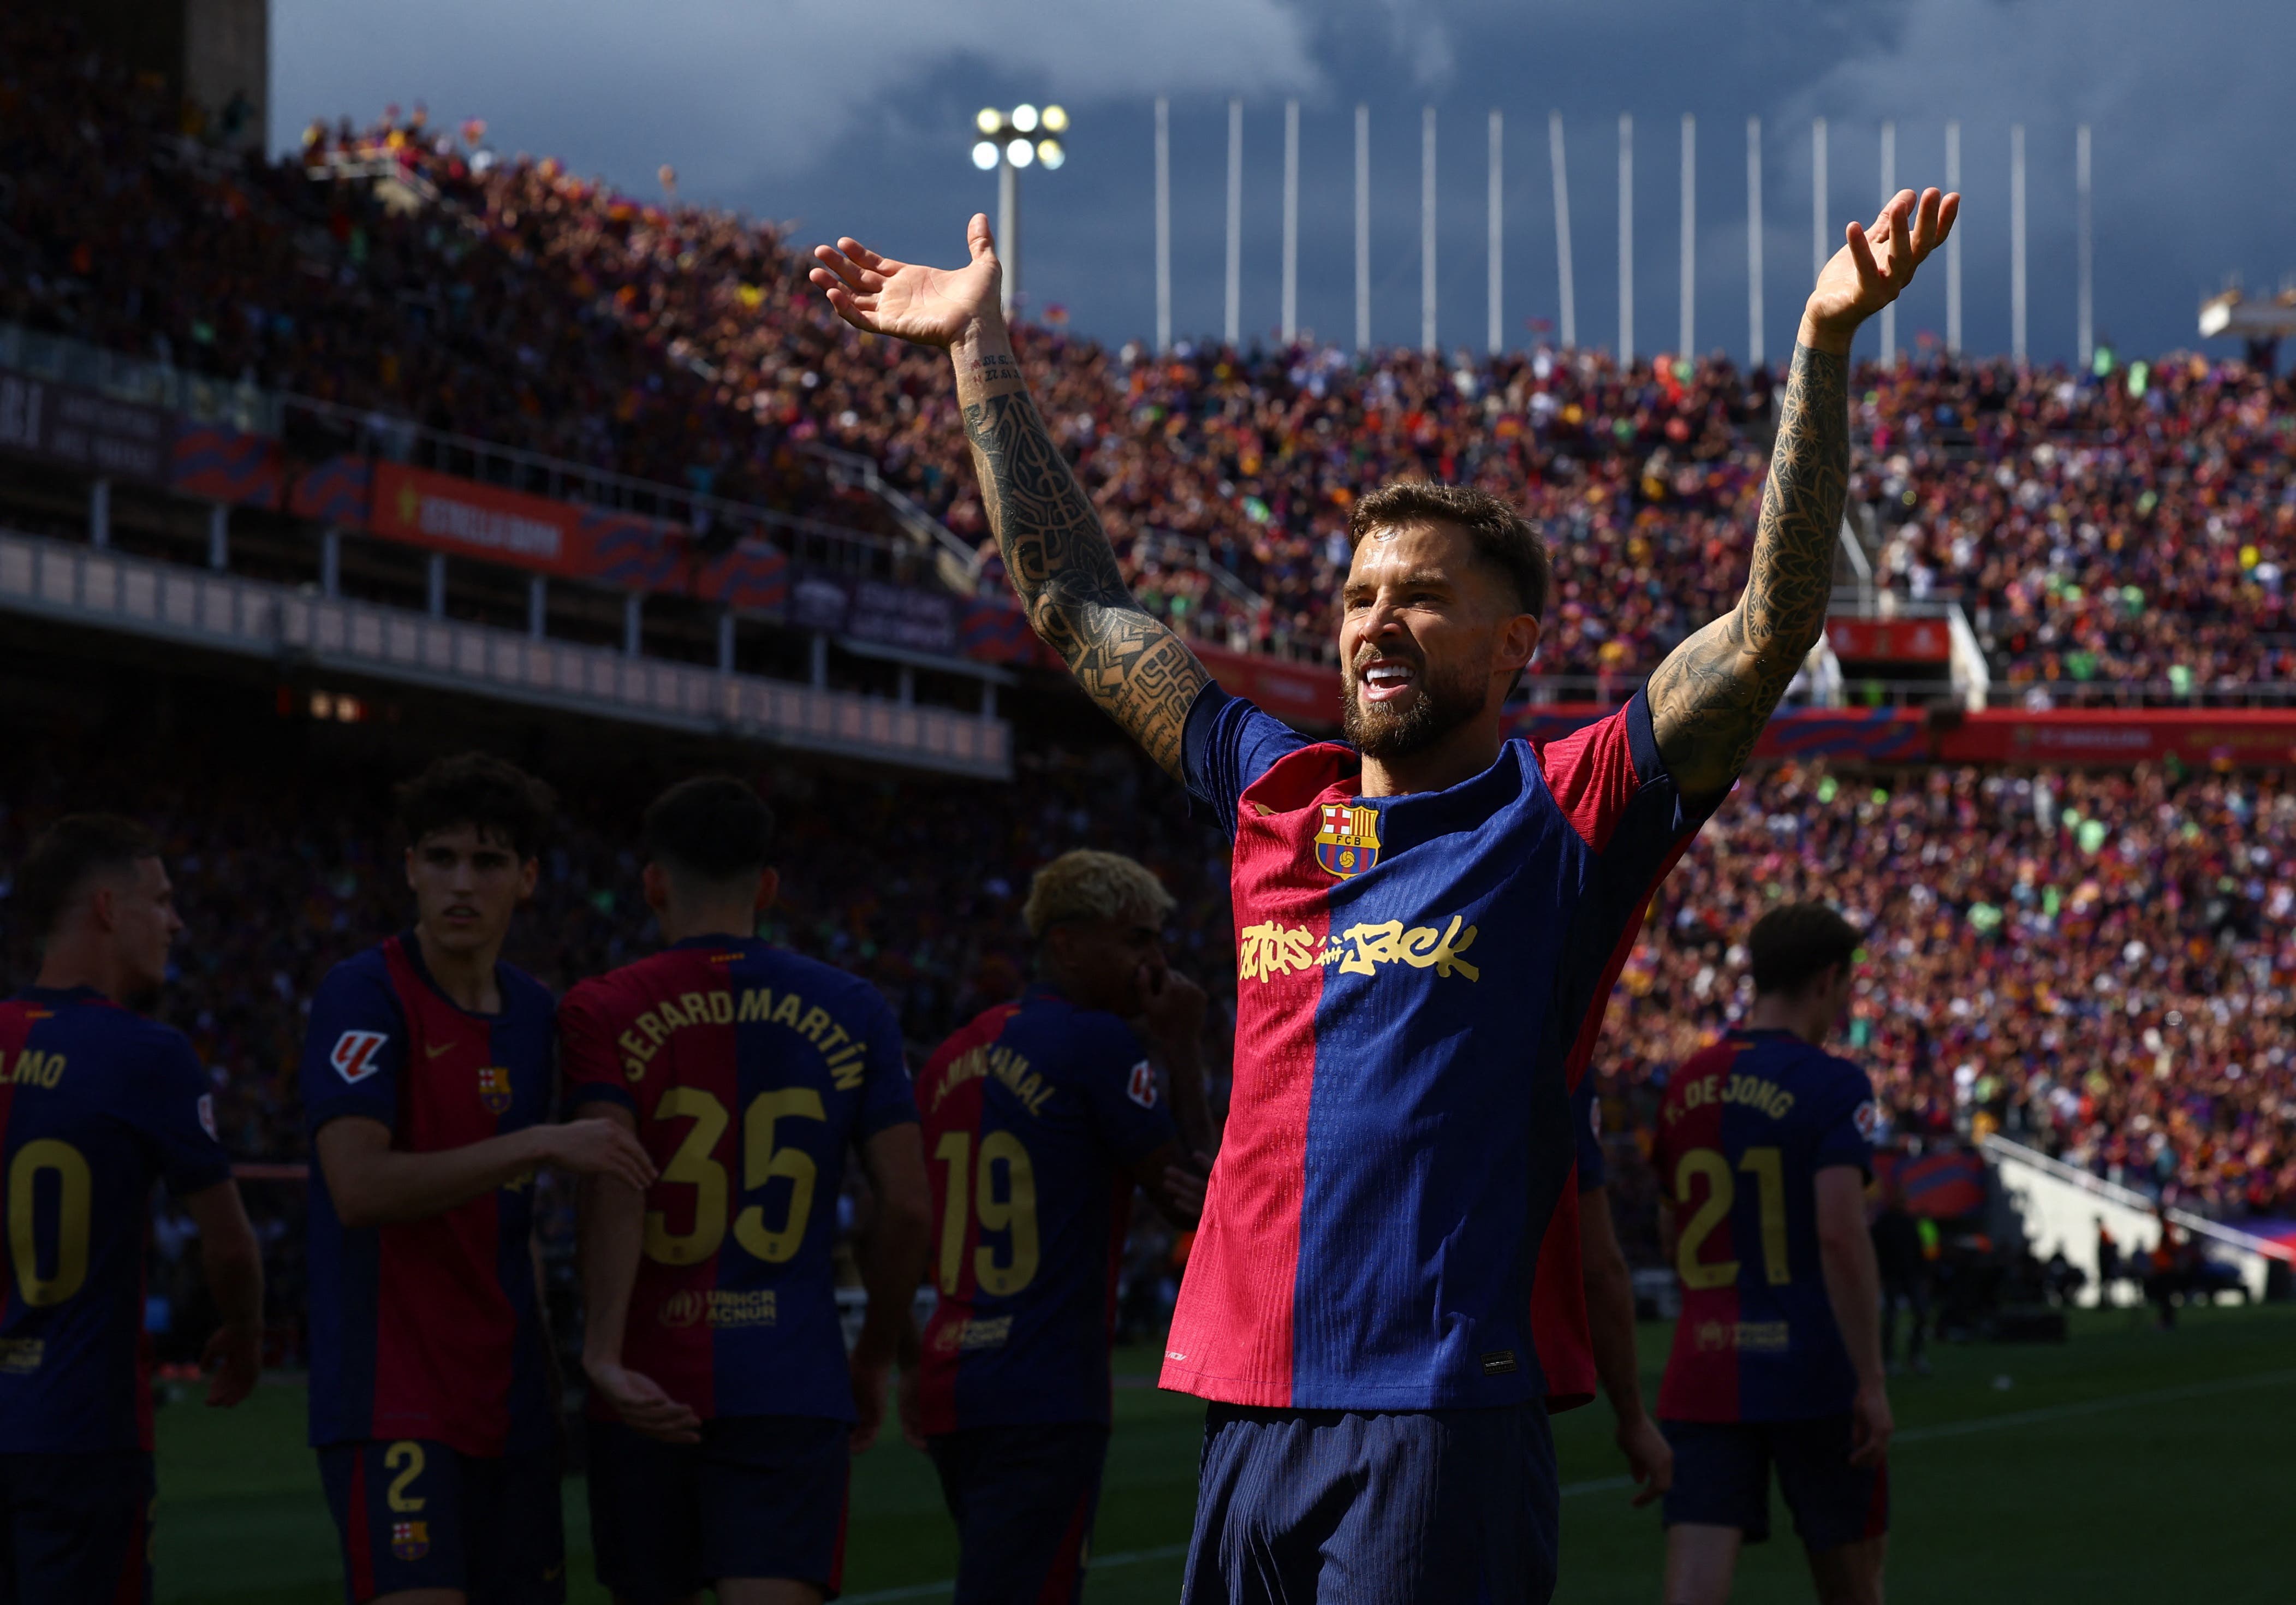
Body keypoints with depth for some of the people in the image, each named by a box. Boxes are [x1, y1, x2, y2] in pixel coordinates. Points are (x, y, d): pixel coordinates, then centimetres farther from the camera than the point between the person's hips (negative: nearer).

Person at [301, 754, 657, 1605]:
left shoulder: (531, 1010, 13)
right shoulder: (363, 995, -9)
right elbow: (358, 1188, -21)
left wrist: (542, 1362, 17)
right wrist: (542, 1143, -24)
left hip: (506, 1398, 7)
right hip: (393, 1396, -7)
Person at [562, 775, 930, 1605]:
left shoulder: (603, 1014, 0)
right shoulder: (851, 1013, 6)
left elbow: (612, 1185, -15)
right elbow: (905, 1206, 3)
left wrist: (603, 1352, -23)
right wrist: (874, 1361, 16)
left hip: (650, 1393, 0)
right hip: (794, 1391, 0)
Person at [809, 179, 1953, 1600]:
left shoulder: (1560, 818, 1)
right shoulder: (1277, 796, 15)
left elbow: (1775, 625, -9)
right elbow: (1077, 603, 25)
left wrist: (1826, 344, -17)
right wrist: (982, 346, 29)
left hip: (1443, 1426, -5)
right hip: (1252, 1417, 6)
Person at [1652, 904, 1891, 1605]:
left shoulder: (1686, 1086, 10)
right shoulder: (1832, 1086, -9)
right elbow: (1841, 1235, -19)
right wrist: (1872, 1381, -16)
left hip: (1703, 1381, 4)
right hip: (1813, 1375, -4)